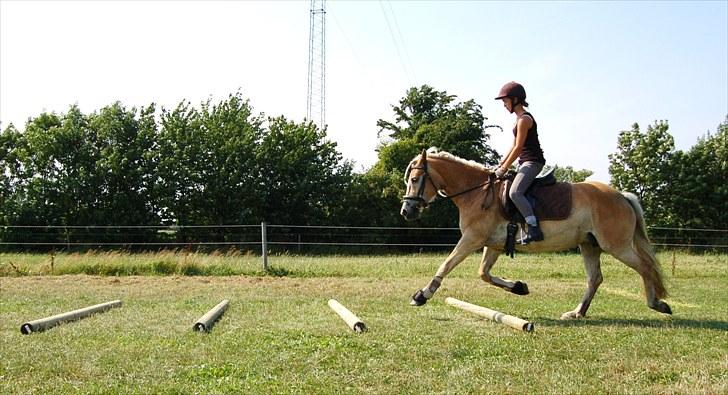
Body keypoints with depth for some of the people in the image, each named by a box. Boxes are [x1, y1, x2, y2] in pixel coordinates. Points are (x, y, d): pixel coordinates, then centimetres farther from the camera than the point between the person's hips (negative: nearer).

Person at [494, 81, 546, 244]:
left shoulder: (524, 119, -14)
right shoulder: (520, 119, 17)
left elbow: (518, 147, -18)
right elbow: (514, 147, 19)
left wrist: (504, 168, -14)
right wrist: (500, 165, 14)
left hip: (533, 162, -11)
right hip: (525, 162, 11)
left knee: (515, 192, -27)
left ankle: (534, 229, -30)